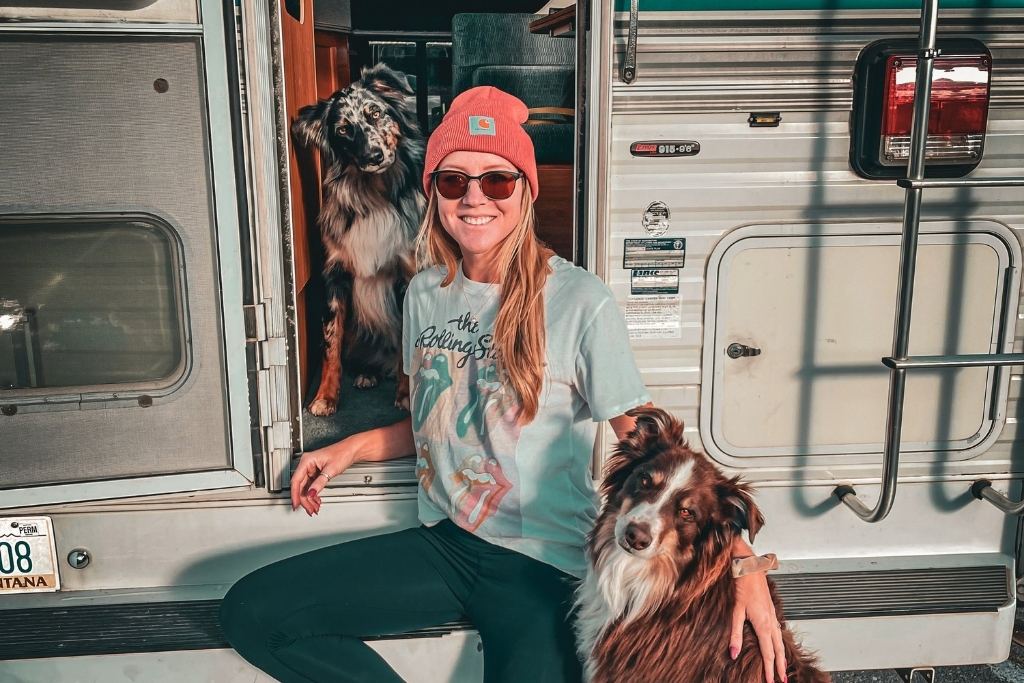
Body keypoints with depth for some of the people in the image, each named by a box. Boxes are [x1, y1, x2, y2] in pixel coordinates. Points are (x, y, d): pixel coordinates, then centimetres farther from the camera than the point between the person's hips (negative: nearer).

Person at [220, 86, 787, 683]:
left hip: (544, 566, -5)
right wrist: (352, 448, 8)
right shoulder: (427, 292, 5)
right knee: (250, 612, -4)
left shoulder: (583, 303, -14)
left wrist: (740, 558, -21)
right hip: (441, 543, 6)